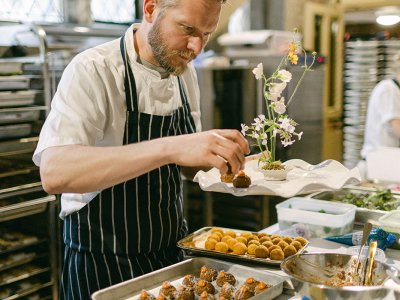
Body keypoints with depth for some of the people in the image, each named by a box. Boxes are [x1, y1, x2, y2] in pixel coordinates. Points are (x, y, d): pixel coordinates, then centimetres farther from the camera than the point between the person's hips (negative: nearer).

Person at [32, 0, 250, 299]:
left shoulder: (185, 72, 2)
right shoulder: (92, 71, -20)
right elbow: (54, 173, -35)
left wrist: (219, 155, -11)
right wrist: (168, 147, -44)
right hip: (103, 266, -6)